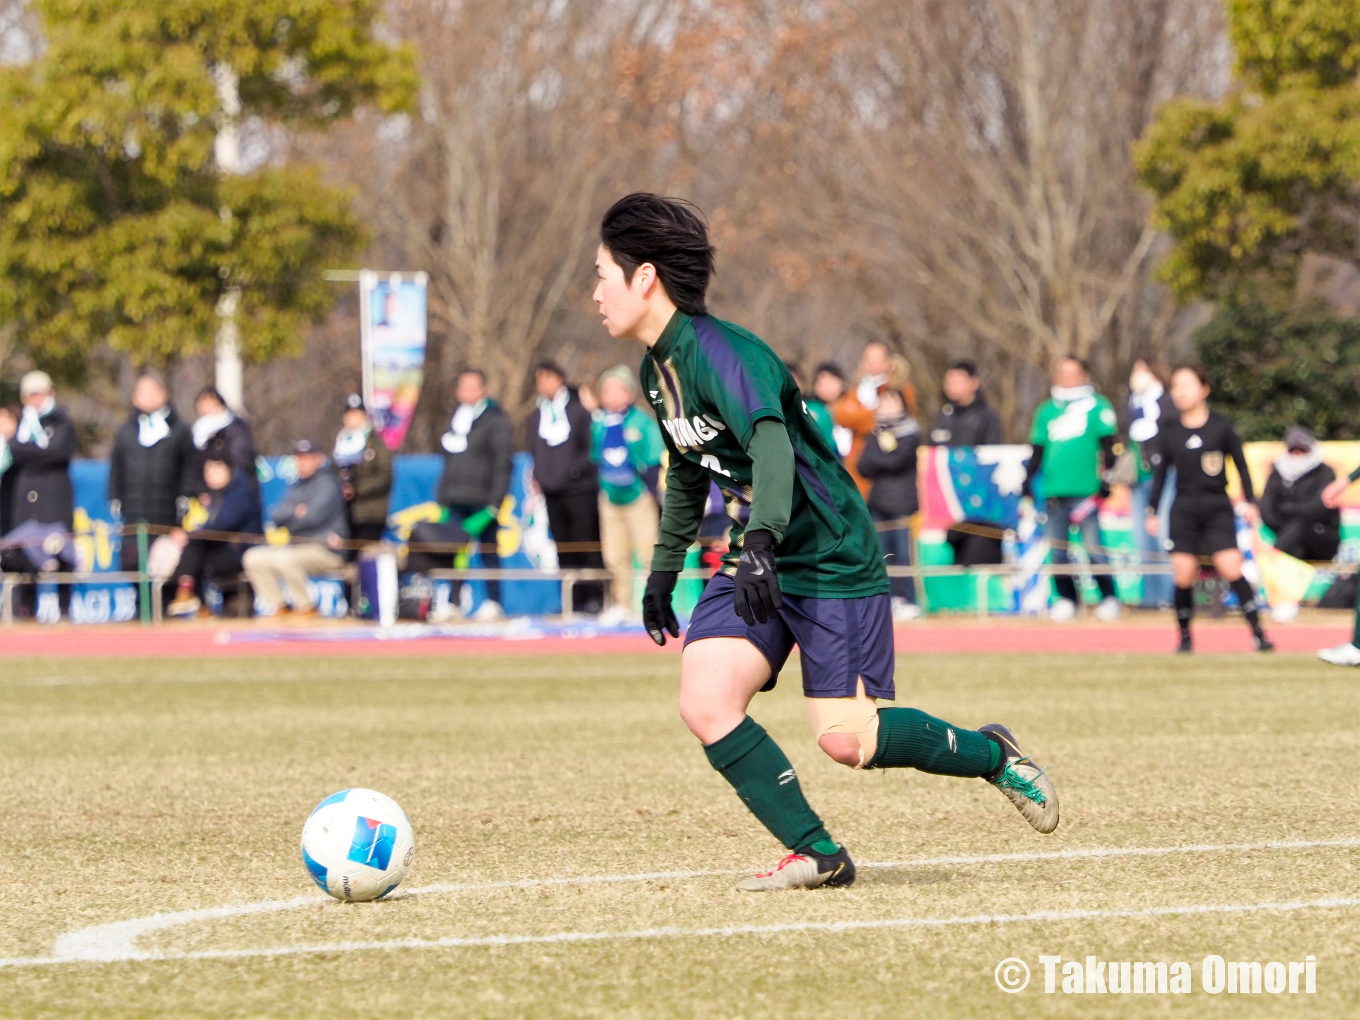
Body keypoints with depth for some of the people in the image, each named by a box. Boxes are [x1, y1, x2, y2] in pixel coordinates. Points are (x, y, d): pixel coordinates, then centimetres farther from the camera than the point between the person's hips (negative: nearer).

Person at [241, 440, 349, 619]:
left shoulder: (327, 482, -6)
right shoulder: (297, 486, 19)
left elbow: (315, 516, -18)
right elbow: (278, 516, 8)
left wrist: (291, 518, -2)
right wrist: (296, 512, -12)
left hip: (326, 549, -9)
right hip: (298, 547, 9)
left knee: (285, 559, -35)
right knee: (253, 558, -4)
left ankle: (306, 609, -19)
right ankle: (275, 607, -5)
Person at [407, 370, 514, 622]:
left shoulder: (495, 420, -3)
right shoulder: (456, 418, 17)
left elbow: (503, 463, -8)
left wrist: (494, 501, -14)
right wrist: (443, 498, 14)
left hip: (481, 499, -6)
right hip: (457, 500, 6)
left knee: (488, 551, -1)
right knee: (455, 550, 1)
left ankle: (493, 602, 5)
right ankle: (454, 603, 3)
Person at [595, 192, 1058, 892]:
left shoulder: (720, 352, -21)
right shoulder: (658, 369, 8)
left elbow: (771, 445, -37)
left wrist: (762, 542, -50)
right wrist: (663, 570, 30)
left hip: (830, 557, -8)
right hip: (756, 560, 8)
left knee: (846, 741, -10)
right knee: (705, 704, -13)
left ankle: (992, 755, 16)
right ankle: (816, 853, -4)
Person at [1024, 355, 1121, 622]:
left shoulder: (1097, 407, 4)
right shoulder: (1046, 411, 15)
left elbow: (1108, 446, 0)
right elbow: (1037, 450, 20)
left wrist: (1106, 481, -8)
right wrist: (1028, 482, 13)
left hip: (1085, 490, -4)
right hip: (1054, 492, 4)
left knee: (1094, 548, -8)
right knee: (1057, 551, 3)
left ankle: (1109, 599, 1)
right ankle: (1066, 600, 13)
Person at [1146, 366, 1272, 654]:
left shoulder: (1221, 427, -1)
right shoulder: (1168, 431, 6)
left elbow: (1241, 465, 5)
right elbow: (1160, 473, 13)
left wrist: (1250, 503, -1)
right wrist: (1152, 511, 10)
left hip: (1217, 508, -2)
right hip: (1183, 509, 2)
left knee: (1231, 568, -13)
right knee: (1183, 576, -4)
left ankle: (1257, 632, -8)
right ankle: (1185, 637, 11)